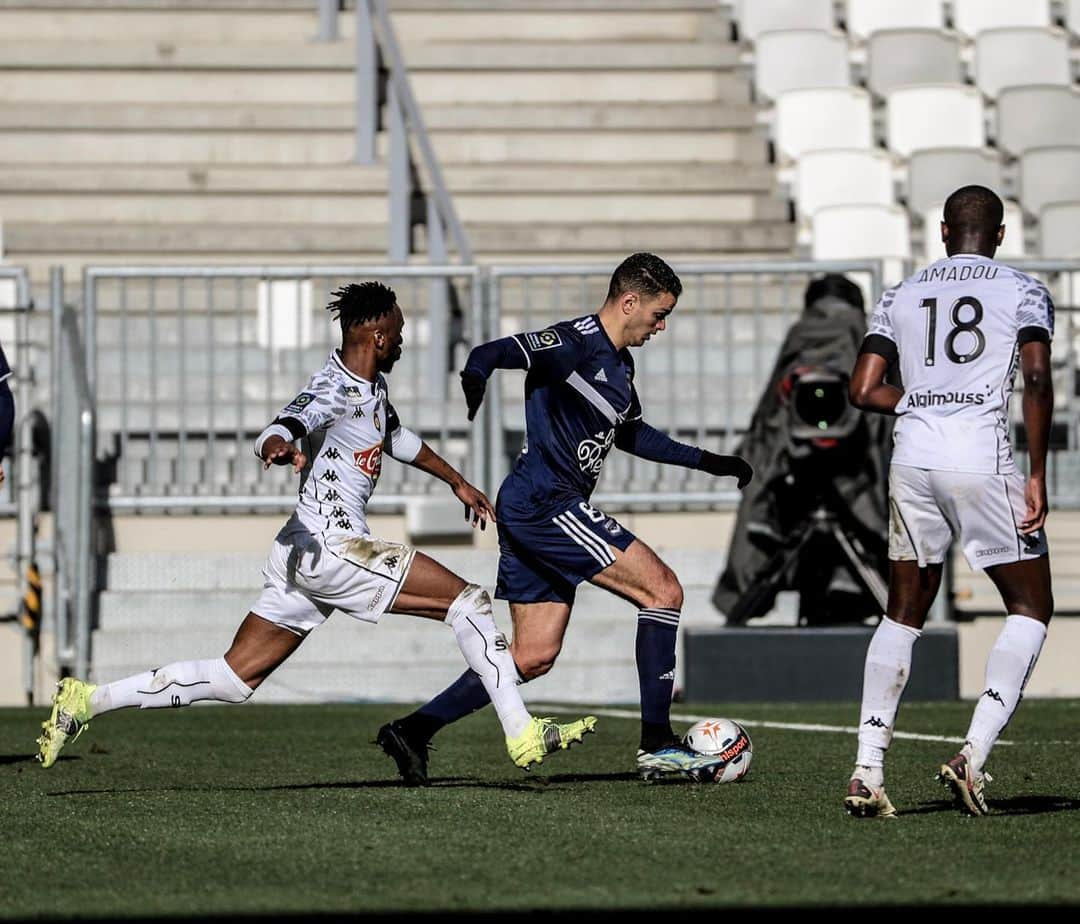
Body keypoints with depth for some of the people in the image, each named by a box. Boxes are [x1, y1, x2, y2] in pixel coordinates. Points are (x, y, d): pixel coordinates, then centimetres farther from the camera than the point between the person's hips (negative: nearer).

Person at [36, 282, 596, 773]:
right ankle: (521, 735, -10)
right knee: (468, 600, -9)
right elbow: (281, 430, -32)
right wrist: (280, 447, -56)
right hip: (332, 548, -10)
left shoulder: (372, 385, 17)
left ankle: (86, 701, 7)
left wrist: (456, 481, 42)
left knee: (234, 680, 8)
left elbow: (397, 438, 37)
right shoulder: (334, 393, -14)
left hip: (303, 554, 10)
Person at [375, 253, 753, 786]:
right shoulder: (575, 343, -13)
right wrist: (475, 377, -51)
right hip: (546, 505, -10)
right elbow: (493, 353, -28)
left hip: (531, 517, 10)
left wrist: (707, 462, 33)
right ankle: (656, 746, -7)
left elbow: (631, 435, 34)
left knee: (534, 656, 10)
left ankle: (413, 730, 10)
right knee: (663, 590, -9)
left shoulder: (619, 364, 17)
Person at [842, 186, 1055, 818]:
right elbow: (1037, 378, -10)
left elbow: (864, 391, 8)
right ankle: (975, 754, -8)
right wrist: (1037, 475, -8)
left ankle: (868, 770, 5)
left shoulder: (901, 297, 15)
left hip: (912, 459, 4)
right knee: (1031, 608, 10)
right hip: (983, 463, -4)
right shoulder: (1025, 293, 4)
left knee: (905, 615, 16)